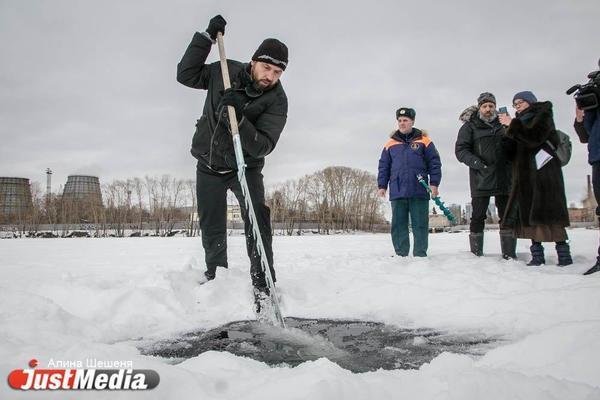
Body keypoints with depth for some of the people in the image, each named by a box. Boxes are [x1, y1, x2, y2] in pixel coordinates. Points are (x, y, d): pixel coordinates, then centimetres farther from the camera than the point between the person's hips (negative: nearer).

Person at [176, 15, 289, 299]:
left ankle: (263, 281, -15)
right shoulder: (226, 71, -9)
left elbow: (263, 146, -26)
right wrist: (206, 37, -14)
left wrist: (238, 118, -42)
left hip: (246, 166, -2)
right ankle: (216, 274, 27)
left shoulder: (277, 100, -18)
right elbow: (186, 75, -6)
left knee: (257, 217, -21)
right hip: (209, 165, 2)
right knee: (212, 227, 7)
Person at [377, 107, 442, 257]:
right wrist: (382, 185, 8)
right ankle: (401, 254, 11)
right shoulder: (390, 144, 13)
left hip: (419, 191, -2)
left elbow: (434, 163, 5)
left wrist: (434, 183, -3)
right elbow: (383, 166, 15)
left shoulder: (424, 141, 6)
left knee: (420, 224, 2)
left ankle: (420, 254, 9)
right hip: (397, 192, 2)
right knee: (398, 225, 4)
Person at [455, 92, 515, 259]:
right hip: (481, 179, -4)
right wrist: (477, 163, -18)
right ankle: (476, 254, 7)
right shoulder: (470, 126, 3)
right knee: (478, 216, -1)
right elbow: (460, 149, -5)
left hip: (503, 178, 4)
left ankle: (509, 253, 14)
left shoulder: (503, 124, 15)